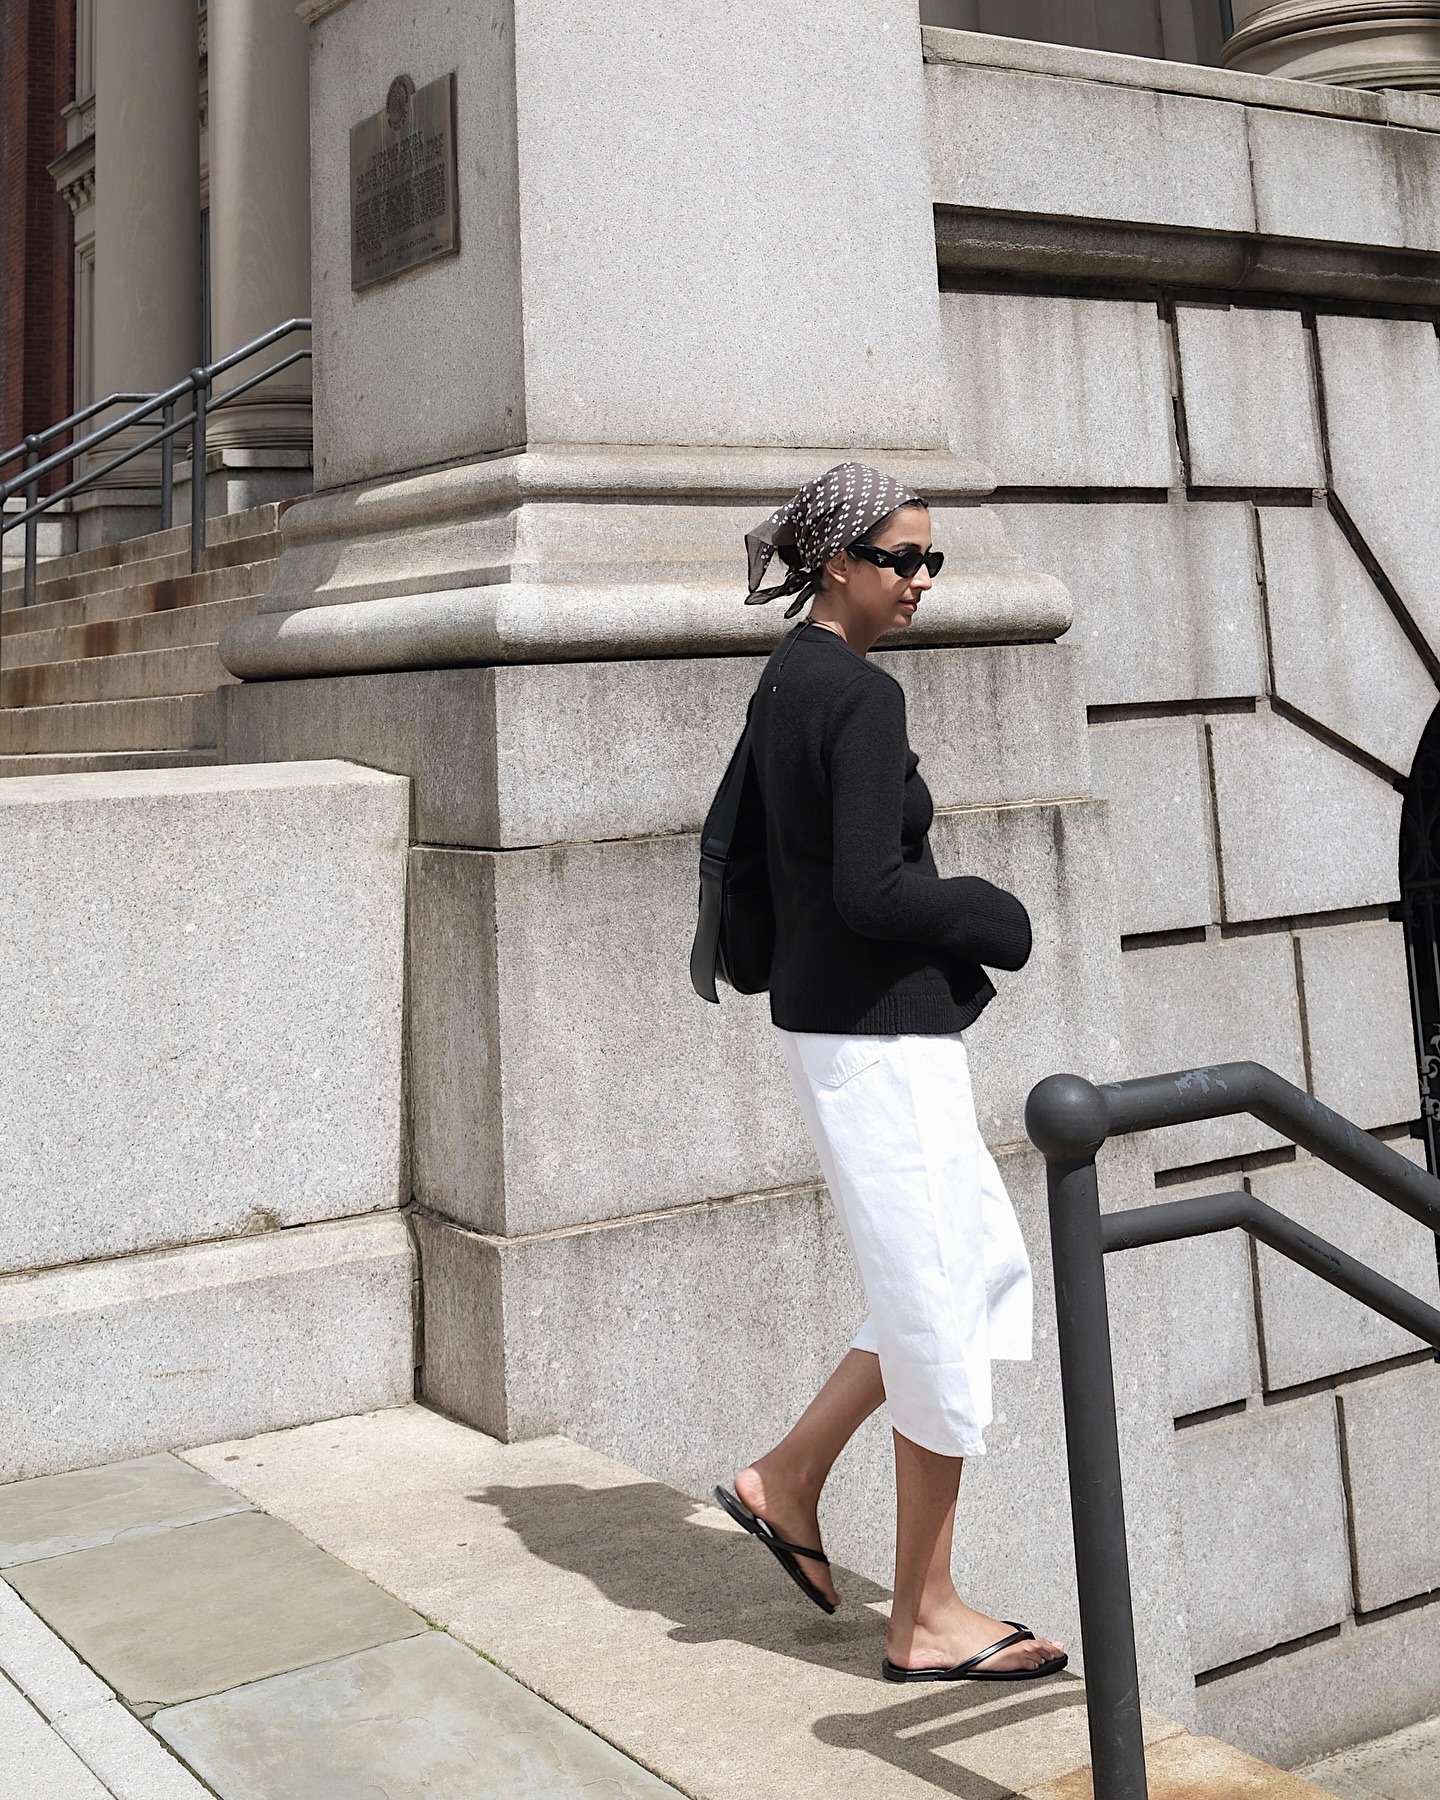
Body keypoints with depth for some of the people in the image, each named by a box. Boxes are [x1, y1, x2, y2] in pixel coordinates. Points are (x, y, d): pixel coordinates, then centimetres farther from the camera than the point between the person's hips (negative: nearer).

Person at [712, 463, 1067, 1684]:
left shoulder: (786, 680, 12)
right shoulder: (862, 697, -18)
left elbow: (741, 849, 19)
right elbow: (870, 890, -25)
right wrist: (993, 919, -8)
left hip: (835, 1018, 10)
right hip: (879, 1032, -10)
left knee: (985, 1267, 19)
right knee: (939, 1311, 1)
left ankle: (790, 1478, 24)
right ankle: (927, 1620, 16)